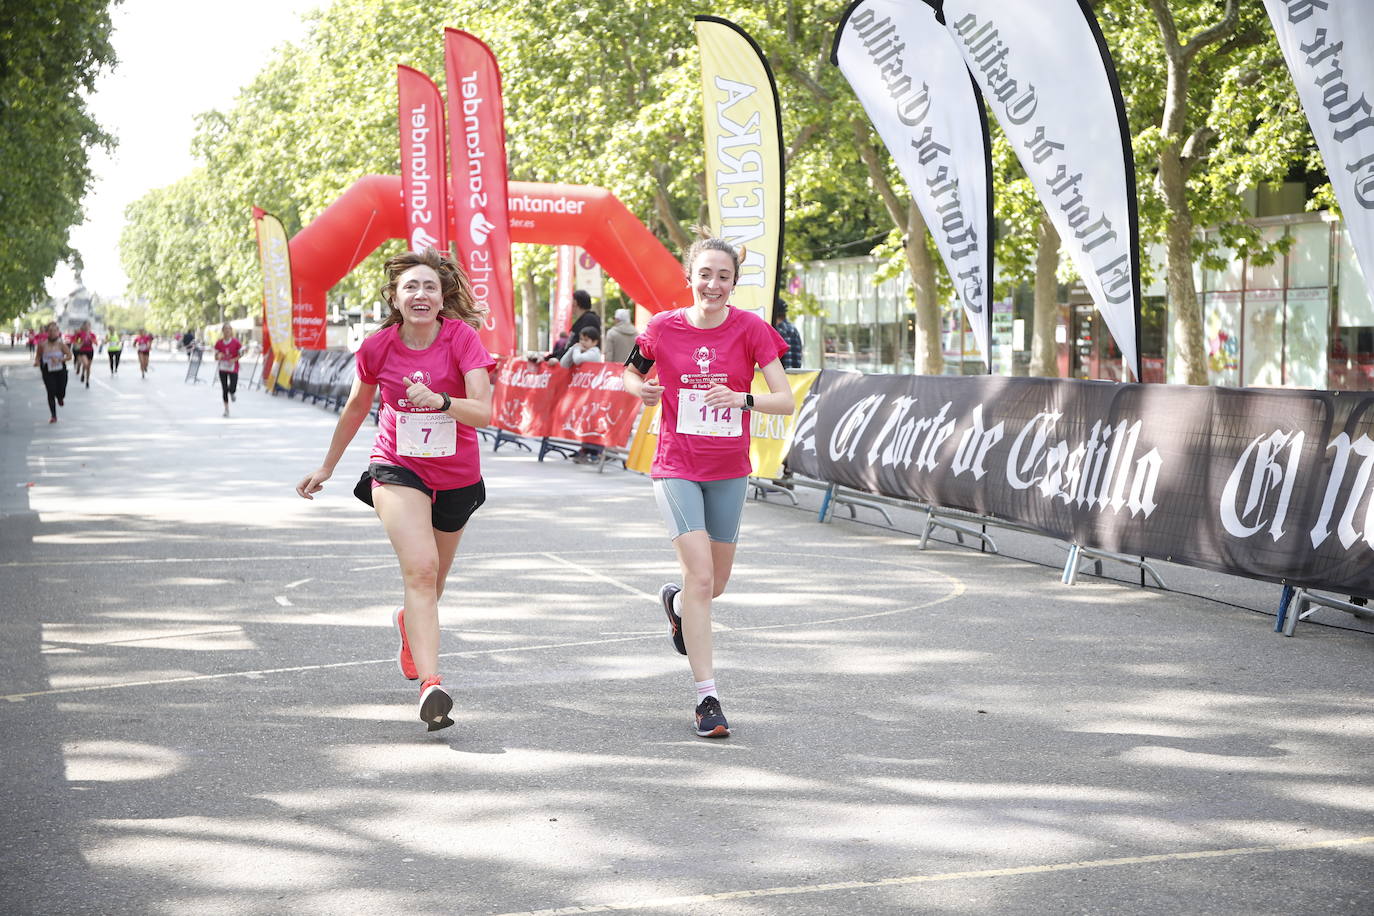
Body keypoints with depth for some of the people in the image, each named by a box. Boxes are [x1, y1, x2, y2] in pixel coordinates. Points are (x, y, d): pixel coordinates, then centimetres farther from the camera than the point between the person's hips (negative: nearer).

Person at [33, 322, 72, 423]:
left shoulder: (61, 344, -8)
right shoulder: (43, 345, -5)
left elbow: (69, 356, -8)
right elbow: (38, 355, 8)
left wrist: (59, 359, -22)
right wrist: (36, 362, -13)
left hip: (61, 371, 0)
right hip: (48, 372, 0)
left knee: (61, 393, 1)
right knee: (51, 393, -6)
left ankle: (60, 398, 43)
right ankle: (54, 416, 3)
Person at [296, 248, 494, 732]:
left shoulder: (462, 337, -14)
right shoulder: (378, 347, -9)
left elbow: (483, 412, -21)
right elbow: (356, 408, 10)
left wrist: (439, 401, -40)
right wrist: (327, 466, 18)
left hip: (457, 476, 1)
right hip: (397, 469, -1)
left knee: (432, 579, 18)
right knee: (421, 568, -24)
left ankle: (410, 622, 55)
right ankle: (431, 684, -31)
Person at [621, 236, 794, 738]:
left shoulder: (750, 329, -8)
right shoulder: (663, 328, -6)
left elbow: (786, 400, -11)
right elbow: (631, 372, 13)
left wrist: (741, 398, -29)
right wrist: (641, 389, -9)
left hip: (729, 470, 2)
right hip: (676, 467, -2)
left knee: (717, 582, 14)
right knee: (700, 575, -15)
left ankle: (676, 603, 51)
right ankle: (707, 697, -10)